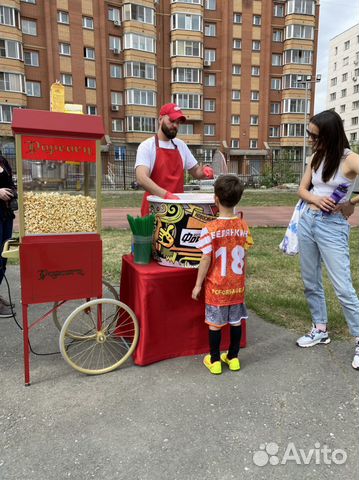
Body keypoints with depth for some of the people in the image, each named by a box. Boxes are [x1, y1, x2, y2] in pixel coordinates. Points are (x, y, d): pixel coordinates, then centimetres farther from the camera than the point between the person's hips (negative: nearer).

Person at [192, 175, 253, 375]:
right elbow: (244, 255, 4)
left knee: (215, 324, 9)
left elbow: (206, 259, -15)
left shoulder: (210, 229, -17)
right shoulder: (243, 226, -3)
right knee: (236, 321, 15)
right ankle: (233, 357, 29)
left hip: (216, 287, -4)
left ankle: (215, 361, 21)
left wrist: (198, 284, -5)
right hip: (237, 285, 4)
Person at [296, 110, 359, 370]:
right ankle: (320, 330, 31)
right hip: (307, 221, 7)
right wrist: (315, 199, -9)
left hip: (333, 227, -7)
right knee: (311, 282, 14)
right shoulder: (317, 157, 9)